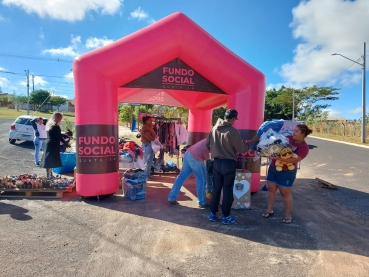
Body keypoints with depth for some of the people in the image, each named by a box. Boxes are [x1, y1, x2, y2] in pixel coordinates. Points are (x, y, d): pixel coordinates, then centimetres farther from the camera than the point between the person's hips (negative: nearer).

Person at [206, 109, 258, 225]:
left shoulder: (214, 129, 1)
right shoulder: (233, 131, -16)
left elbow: (207, 145, 11)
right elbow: (242, 149, -10)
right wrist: (251, 142, 5)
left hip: (216, 162, 5)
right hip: (229, 164, -5)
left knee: (216, 189, 14)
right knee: (228, 190, 7)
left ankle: (213, 213, 23)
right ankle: (226, 216, 17)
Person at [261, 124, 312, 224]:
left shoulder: (304, 147, -15)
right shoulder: (288, 138, 0)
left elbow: (294, 159, -25)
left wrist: (278, 158, -35)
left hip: (287, 172, -6)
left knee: (285, 193, 3)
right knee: (271, 189, 11)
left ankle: (288, 215, 19)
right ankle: (269, 210, 25)